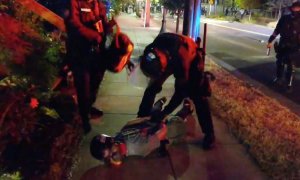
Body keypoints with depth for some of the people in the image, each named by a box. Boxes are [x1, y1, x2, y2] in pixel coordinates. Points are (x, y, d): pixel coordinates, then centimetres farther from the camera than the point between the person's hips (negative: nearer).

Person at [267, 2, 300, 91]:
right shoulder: (284, 18, -1)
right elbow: (277, 30, 5)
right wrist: (270, 41, 3)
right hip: (282, 45, 3)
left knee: (290, 65, 3)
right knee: (279, 62, 13)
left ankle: (289, 82, 14)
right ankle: (278, 78, 31)